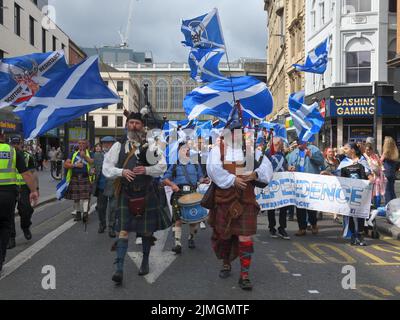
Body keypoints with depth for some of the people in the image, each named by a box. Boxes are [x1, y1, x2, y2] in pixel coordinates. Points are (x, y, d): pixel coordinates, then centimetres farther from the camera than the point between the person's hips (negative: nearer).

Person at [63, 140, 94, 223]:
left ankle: (85, 213, -15)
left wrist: (85, 156, -17)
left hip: (85, 178, -3)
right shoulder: (73, 154, 13)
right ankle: (78, 213, 20)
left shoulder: (89, 154, 8)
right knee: (76, 197, 9)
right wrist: (75, 165, -10)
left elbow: (93, 162, -10)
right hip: (74, 178, 3)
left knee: (85, 197, -13)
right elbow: (65, 165, 5)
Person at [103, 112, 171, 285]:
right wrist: (121, 172, -17)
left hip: (147, 193, 1)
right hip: (126, 193, 0)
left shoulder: (150, 145, 0)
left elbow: (162, 166, -2)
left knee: (146, 230, 11)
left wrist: (146, 170, -19)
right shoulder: (118, 146, 2)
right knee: (123, 230, -6)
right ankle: (119, 269, -4)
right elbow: (106, 167, 1)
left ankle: (145, 261, 32)